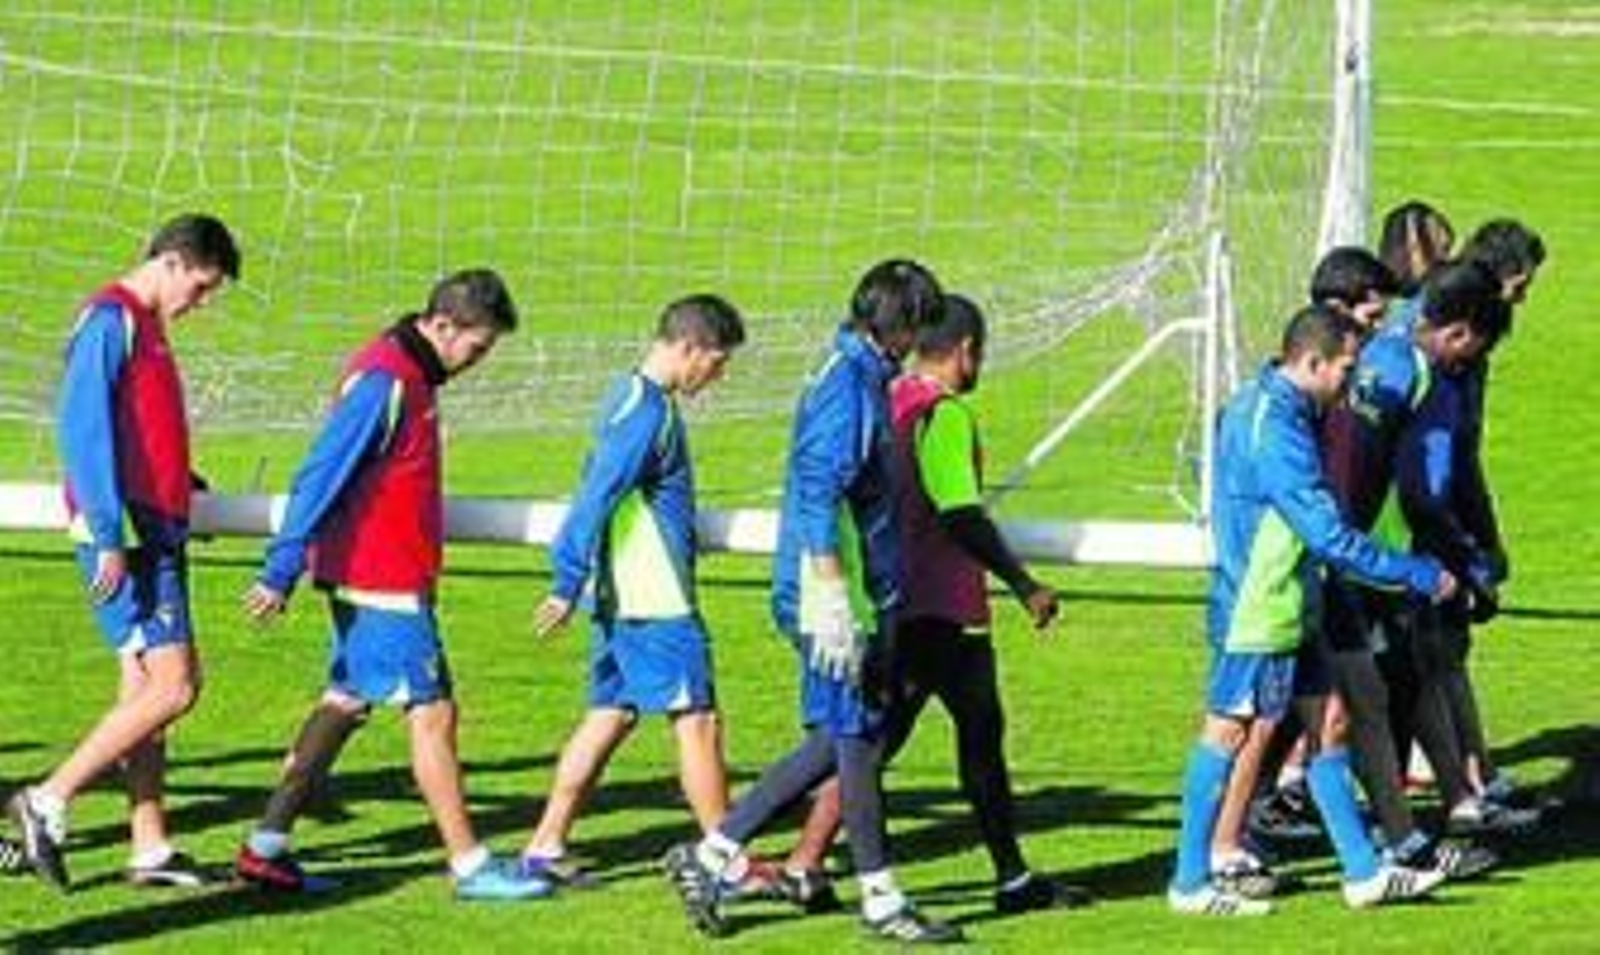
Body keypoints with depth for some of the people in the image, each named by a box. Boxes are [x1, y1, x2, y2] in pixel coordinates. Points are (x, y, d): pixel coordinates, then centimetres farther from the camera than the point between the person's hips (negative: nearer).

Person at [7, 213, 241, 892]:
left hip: (155, 534, 10)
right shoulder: (110, 321, -11)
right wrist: (108, 539, -23)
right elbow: (83, 430, -19)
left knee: (147, 686, 9)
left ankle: (150, 847, 11)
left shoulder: (145, 328, 18)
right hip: (126, 538, -10)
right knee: (172, 685, -14)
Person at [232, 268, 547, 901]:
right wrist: (280, 574, -22)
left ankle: (267, 848, 15)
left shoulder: (411, 375, 13)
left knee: (345, 704, 12)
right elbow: (321, 475, -21)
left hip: (390, 580, 10)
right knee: (432, 712, -5)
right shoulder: (385, 380, -18)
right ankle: (470, 866, -1)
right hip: (382, 584, -10)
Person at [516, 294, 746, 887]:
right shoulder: (649, 411, -17)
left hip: (624, 597, 10)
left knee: (610, 716, 11)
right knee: (696, 719, -4)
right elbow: (597, 499, -22)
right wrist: (568, 586, -22)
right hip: (655, 603, -10)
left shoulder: (635, 399, 14)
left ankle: (546, 847, 11)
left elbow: (597, 497, 22)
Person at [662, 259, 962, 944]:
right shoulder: (847, 386, -15)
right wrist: (834, 606, -24)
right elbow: (819, 498, -22)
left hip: (864, 597, 10)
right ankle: (880, 899, 7)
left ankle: (713, 853, 13)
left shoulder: (865, 379, 16)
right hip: (839, 597, -10)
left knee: (837, 743, 12)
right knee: (854, 741, -1)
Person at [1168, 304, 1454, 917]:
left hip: (1289, 608, 10)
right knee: (1228, 734, -2)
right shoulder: (1275, 431, -23)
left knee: (1326, 722, 11)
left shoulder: (1256, 404, 10)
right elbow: (1329, 536, -24)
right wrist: (1415, 575, -16)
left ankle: (1363, 871, 14)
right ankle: (1191, 884, 6)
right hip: (1257, 615, -10)